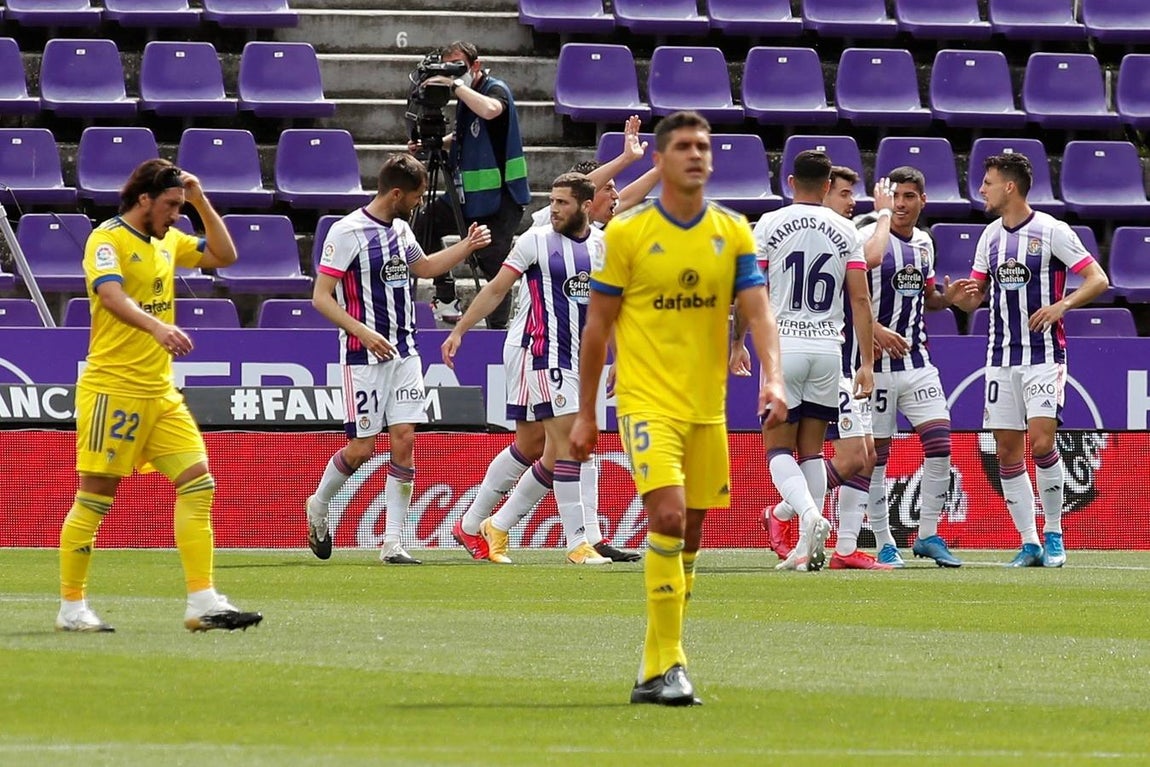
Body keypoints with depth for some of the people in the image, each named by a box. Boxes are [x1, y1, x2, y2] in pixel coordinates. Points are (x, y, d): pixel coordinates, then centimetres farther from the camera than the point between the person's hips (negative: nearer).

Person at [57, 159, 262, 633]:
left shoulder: (166, 240, 14)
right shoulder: (108, 240, -10)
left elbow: (224, 256, 22)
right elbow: (112, 296, -28)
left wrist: (201, 202, 9)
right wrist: (157, 327, -45)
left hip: (160, 392, 8)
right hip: (113, 389, -7)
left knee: (198, 483, -3)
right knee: (96, 495, -2)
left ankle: (202, 602, -3)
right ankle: (71, 607, 7)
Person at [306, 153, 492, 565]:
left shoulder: (400, 229, 11)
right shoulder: (347, 232, -12)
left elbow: (423, 267, 32)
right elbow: (321, 296, -14)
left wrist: (467, 246, 20)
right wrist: (364, 332, -23)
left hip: (404, 353, 6)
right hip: (363, 357, -6)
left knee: (404, 440, -3)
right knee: (362, 447, -4)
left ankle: (392, 542, -1)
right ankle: (319, 506, 25)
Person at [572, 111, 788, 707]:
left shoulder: (734, 233, 5)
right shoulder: (626, 233, -4)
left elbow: (757, 313, -2)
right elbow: (596, 327, 1)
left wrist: (773, 377, -20)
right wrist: (585, 414, 1)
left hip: (707, 406, 4)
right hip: (647, 402, -4)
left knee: (688, 537, 8)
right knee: (668, 516, -21)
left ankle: (655, 671, 20)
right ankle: (666, 663, -17)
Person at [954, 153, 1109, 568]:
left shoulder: (1051, 231, -6)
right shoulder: (990, 237, 11)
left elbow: (1097, 280, -7)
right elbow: (974, 298, 17)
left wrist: (1060, 305, -22)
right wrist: (963, 296, -7)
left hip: (1044, 355, -6)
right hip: (1001, 358, 6)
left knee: (1041, 442, -16)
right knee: (1007, 451, 1)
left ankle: (1053, 534, -1)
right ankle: (1029, 542, 7)